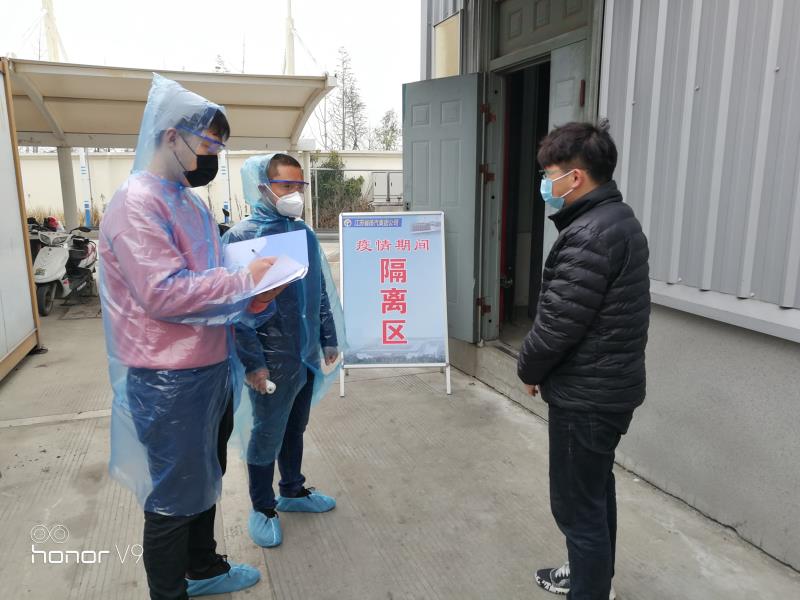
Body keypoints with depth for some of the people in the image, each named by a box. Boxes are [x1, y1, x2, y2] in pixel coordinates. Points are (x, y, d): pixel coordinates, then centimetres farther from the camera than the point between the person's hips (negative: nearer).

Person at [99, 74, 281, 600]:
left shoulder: (190, 200, 11)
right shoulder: (137, 203, -18)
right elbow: (164, 292, -27)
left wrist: (247, 298, 0)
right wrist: (245, 281, -19)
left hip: (211, 367, 10)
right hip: (171, 380, -9)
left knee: (205, 478, 24)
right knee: (174, 497, 8)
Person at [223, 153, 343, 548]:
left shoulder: (305, 234, 7)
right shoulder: (242, 237, -13)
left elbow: (321, 292, 13)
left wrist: (329, 339, 13)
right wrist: (252, 362, -18)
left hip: (308, 355, 6)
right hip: (273, 361, -6)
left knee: (295, 429, 21)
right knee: (267, 437, 9)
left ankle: (293, 492, 40)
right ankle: (262, 509, 29)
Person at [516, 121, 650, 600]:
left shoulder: (590, 235, -24)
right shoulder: (619, 219, 9)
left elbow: (558, 322, -24)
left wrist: (530, 369, -4)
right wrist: (542, 369, 13)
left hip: (586, 395, -10)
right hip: (613, 384, 11)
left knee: (576, 503, 5)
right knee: (596, 488, 24)